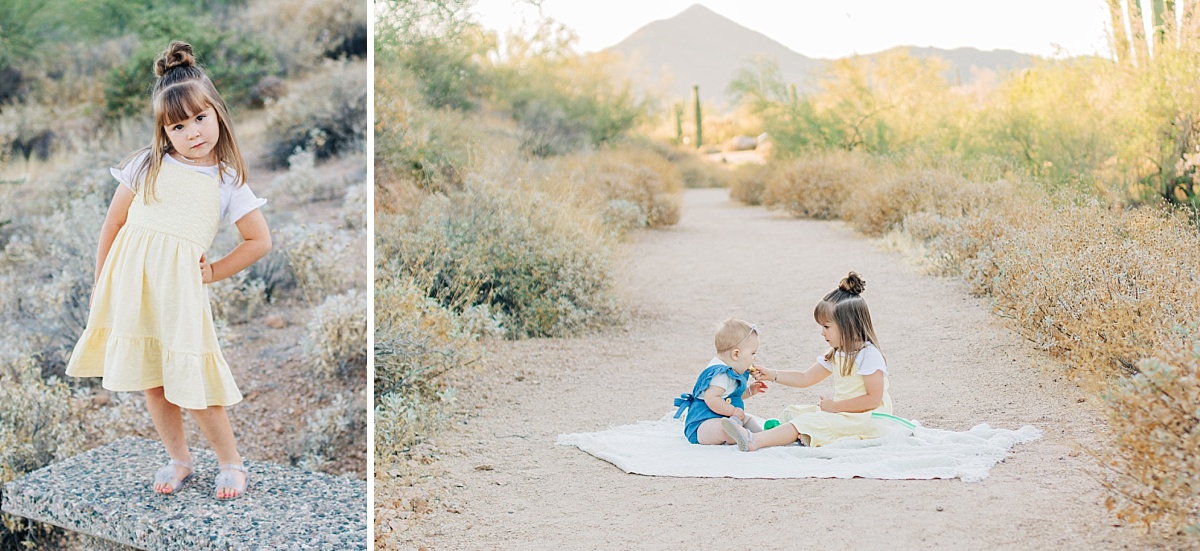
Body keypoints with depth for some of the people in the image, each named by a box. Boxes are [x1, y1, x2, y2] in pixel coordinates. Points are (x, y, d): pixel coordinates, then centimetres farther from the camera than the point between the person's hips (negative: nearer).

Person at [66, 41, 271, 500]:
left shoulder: (227, 182, 3)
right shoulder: (146, 166, 6)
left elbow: (260, 241, 7)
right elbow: (113, 223, 11)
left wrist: (214, 272, 4)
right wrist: (101, 282, 11)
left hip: (179, 284, -2)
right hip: (129, 280, 3)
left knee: (190, 383, -4)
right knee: (151, 381, 10)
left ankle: (231, 463, 13)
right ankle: (178, 460, 27)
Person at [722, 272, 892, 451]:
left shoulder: (868, 354, -16)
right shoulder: (836, 354, 14)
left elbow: (874, 399, -21)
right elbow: (806, 378, 20)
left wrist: (835, 406, -16)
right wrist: (772, 375, 10)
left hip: (866, 421, -11)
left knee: (809, 422, -26)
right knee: (793, 412, 6)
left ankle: (753, 441, -37)